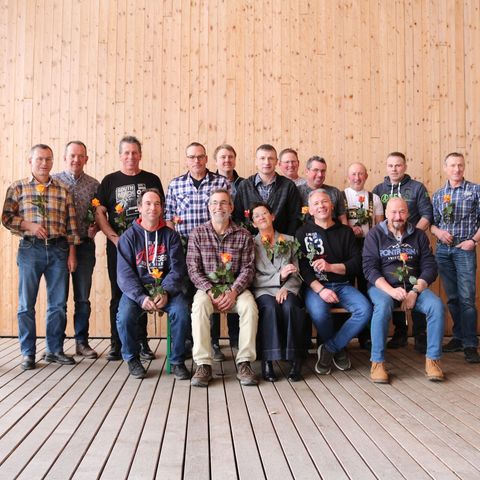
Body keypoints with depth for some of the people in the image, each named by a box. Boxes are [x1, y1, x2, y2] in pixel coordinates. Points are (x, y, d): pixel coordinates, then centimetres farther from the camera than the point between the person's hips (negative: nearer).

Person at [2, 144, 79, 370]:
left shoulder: (63, 190, 9)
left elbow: (71, 223, 8)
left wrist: (72, 253, 3)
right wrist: (29, 225, -14)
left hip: (59, 249, 2)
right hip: (30, 249, -2)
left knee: (58, 303, 6)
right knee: (26, 304, 3)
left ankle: (55, 349, 18)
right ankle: (28, 353, 14)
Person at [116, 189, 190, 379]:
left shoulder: (170, 235, 7)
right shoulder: (129, 237, 3)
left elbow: (177, 268, -1)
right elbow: (124, 272, -5)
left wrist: (165, 293, -19)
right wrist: (141, 297, -21)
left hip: (166, 288, 1)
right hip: (136, 290, 0)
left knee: (181, 311, -28)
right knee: (124, 316, -28)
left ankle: (177, 361, -7)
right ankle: (132, 358, 2)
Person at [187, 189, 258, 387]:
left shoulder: (244, 235, 5)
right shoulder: (197, 234, 5)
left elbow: (248, 268, 0)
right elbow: (193, 269, -1)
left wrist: (233, 292, -16)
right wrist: (210, 291, -15)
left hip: (235, 287, 1)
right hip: (207, 287, 0)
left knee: (249, 305, -31)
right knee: (199, 305, -33)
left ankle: (244, 363, -22)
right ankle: (203, 365, -29)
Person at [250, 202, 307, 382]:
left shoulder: (289, 241, 19)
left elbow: (297, 274, 10)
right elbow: (253, 278, 1)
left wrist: (285, 288, -11)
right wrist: (279, 276, -12)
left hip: (286, 290, 1)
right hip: (263, 291, -1)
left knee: (290, 306, -33)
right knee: (270, 307, -35)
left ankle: (295, 359, -29)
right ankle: (267, 359, -32)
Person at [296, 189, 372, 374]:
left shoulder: (345, 232, 14)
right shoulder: (303, 232, 7)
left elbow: (357, 263, 4)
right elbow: (301, 266, -4)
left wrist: (331, 267, -13)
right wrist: (320, 289, -17)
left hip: (342, 285, 3)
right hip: (315, 286, -2)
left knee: (365, 310, -25)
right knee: (318, 313, -34)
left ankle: (328, 349, -8)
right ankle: (338, 349, -2)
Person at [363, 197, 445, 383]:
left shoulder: (419, 235, 10)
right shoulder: (375, 234, 2)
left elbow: (429, 267, 4)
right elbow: (369, 268, -7)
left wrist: (415, 291, -13)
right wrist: (391, 291, -22)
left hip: (414, 286, 3)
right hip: (382, 286, -3)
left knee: (437, 305, -24)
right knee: (383, 306, -35)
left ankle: (433, 359, -11)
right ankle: (377, 362, -25)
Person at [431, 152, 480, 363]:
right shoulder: (438, 194, 11)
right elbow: (432, 222, 12)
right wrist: (438, 232, -8)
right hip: (443, 250, 4)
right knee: (452, 297, 9)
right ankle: (458, 337, 19)